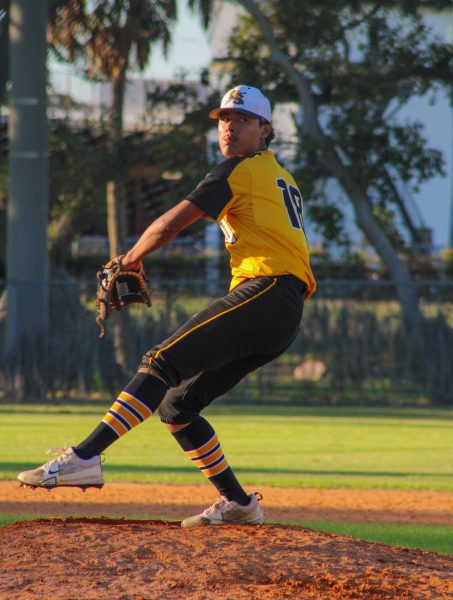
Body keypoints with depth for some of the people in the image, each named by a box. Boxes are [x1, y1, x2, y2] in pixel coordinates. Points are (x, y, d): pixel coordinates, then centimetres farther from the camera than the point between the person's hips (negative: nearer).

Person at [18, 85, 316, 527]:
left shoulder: (240, 170, 1)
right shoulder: (283, 178, 29)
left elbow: (169, 226, -3)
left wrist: (131, 258, 13)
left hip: (264, 291, -9)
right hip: (286, 320, 9)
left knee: (163, 363, -22)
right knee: (175, 405, 10)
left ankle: (85, 457, -37)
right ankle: (238, 503, 12)